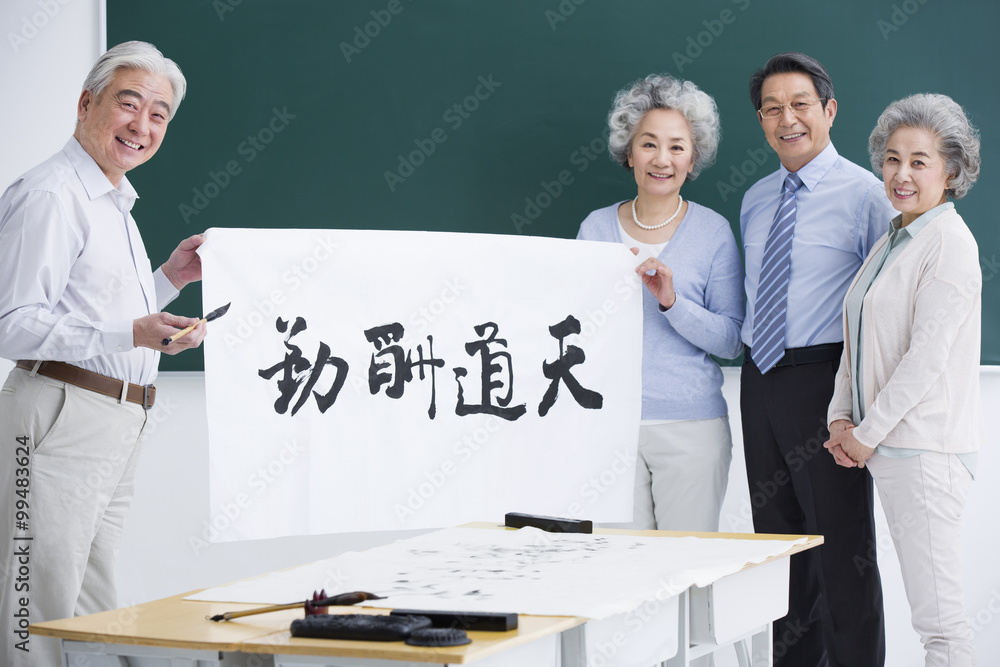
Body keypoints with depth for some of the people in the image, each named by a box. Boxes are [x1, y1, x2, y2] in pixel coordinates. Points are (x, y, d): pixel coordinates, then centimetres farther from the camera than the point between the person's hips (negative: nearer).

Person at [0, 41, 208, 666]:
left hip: (118, 426, 10)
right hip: (61, 417, -10)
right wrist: (133, 334, -28)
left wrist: (169, 279, 17)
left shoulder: (115, 203, 20)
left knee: (96, 611, 13)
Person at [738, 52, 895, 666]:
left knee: (842, 545, -3)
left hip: (825, 379, -7)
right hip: (759, 379, 7)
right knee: (780, 541, 13)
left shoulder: (864, 194, -6)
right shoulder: (755, 200, 14)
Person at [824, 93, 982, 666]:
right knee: (932, 608, 10)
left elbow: (928, 354, -16)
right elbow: (858, 339, 21)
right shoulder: (892, 242, 17)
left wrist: (868, 433, -11)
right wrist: (841, 417, 7)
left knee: (938, 616, -9)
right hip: (886, 446, 9)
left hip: (927, 446, -9)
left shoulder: (950, 242, -11)